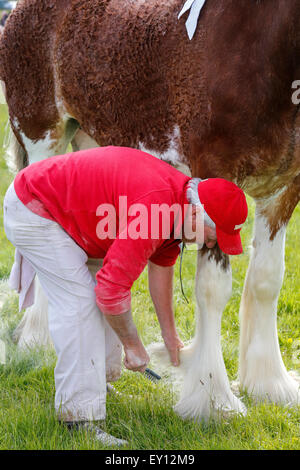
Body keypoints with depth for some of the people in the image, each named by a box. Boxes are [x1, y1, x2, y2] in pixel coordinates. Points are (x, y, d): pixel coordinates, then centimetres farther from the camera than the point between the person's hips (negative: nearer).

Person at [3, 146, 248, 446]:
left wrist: (169, 333, 25)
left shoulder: (176, 198, -1)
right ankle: (82, 421, -13)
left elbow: (160, 264, 17)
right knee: (78, 302, -15)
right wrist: (133, 345, -14)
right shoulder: (152, 208, -33)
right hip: (31, 209, -10)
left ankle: (97, 381, 30)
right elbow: (112, 289, -30)